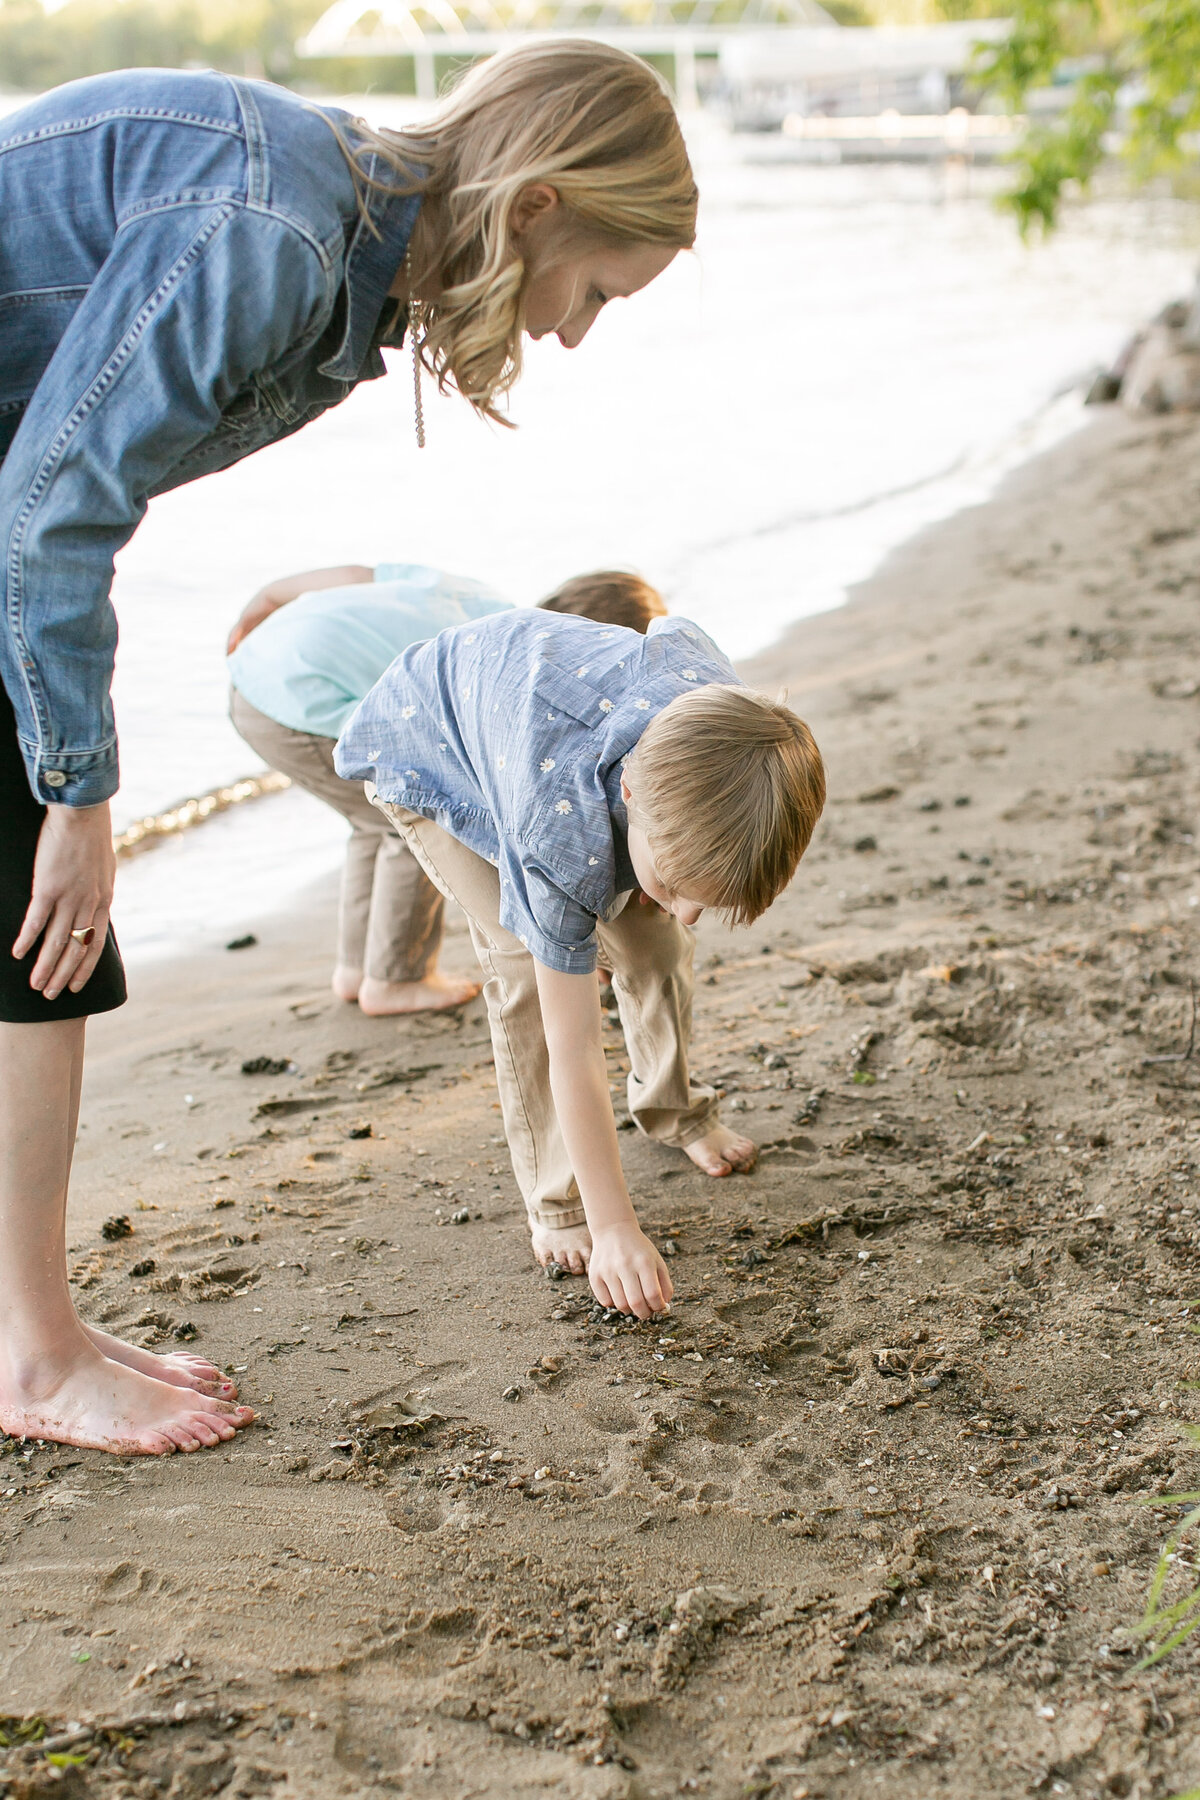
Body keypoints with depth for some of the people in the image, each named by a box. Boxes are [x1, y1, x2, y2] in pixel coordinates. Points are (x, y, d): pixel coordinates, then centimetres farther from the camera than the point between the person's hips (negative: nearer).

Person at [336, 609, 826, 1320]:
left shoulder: (725, 719, -34)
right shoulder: (560, 834, -47)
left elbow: (675, 633, -7)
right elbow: (572, 1049, -38)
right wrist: (613, 1227, -34)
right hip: (431, 749, -5)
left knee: (654, 937, 2)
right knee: (529, 961, -20)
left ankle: (672, 1106, 30)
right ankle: (557, 1202, -5)